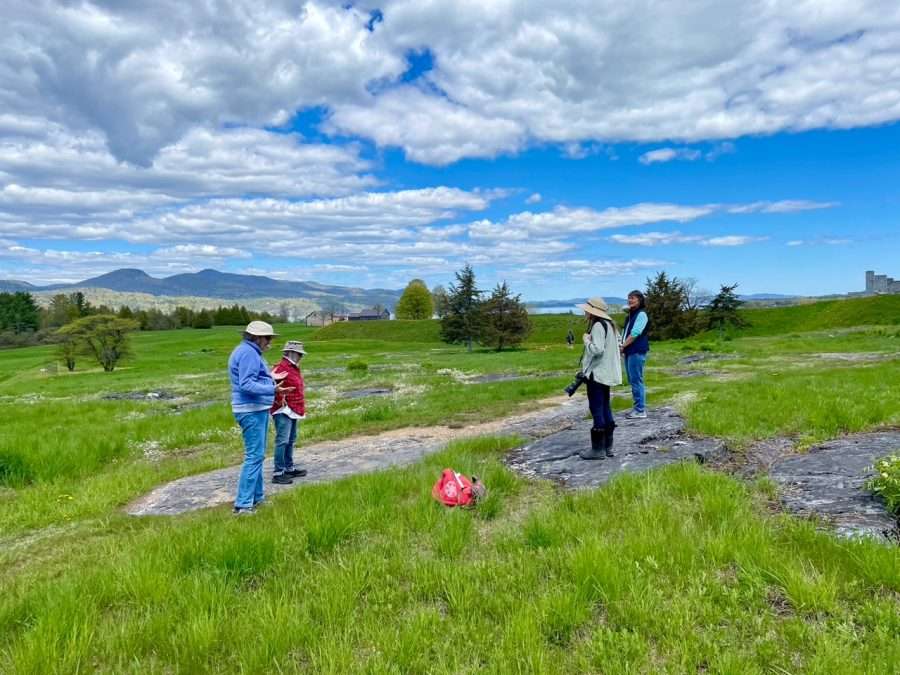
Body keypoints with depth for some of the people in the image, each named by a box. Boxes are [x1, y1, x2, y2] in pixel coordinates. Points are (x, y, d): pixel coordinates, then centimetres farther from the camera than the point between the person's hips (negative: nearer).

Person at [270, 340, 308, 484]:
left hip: (293, 410, 10)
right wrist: (280, 401, -21)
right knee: (282, 441, -9)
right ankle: (278, 473, -5)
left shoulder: (294, 368, 15)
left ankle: (289, 468, 27)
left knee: (291, 440, 16)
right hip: (283, 411, -10)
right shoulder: (281, 367, -17)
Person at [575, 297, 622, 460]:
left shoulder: (598, 326, -17)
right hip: (606, 373, 10)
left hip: (597, 374, -10)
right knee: (605, 408, 14)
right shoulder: (609, 324, 12)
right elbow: (617, 343, 20)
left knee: (597, 410, -4)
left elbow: (597, 349, -27)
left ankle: (598, 449, 1)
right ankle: (607, 446, 20)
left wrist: (586, 340, -10)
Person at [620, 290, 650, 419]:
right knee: (632, 381, 13)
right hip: (629, 352, 9)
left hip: (637, 352, -9)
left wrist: (623, 346, -12)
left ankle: (640, 410, -2)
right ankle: (638, 408, 21)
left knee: (636, 381, -7)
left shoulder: (641, 314, -9)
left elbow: (635, 334, -16)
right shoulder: (630, 315, 18)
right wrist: (622, 346, 6)